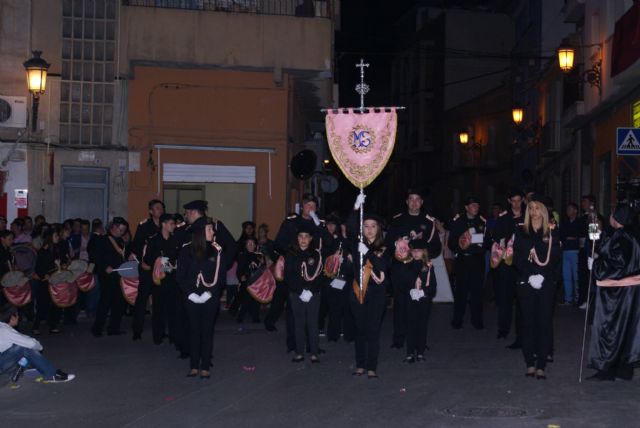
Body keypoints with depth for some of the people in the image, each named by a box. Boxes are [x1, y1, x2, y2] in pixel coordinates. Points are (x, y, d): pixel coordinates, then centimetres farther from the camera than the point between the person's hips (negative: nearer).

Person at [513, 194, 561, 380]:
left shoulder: (552, 233, 5)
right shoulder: (521, 232, 6)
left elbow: (555, 259, 0)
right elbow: (517, 259, 1)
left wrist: (542, 276, -13)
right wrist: (530, 276, -12)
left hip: (546, 284, 0)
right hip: (526, 283, 1)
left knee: (545, 322, -2)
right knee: (528, 322, 2)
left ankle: (541, 365, 1)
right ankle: (530, 363, 9)